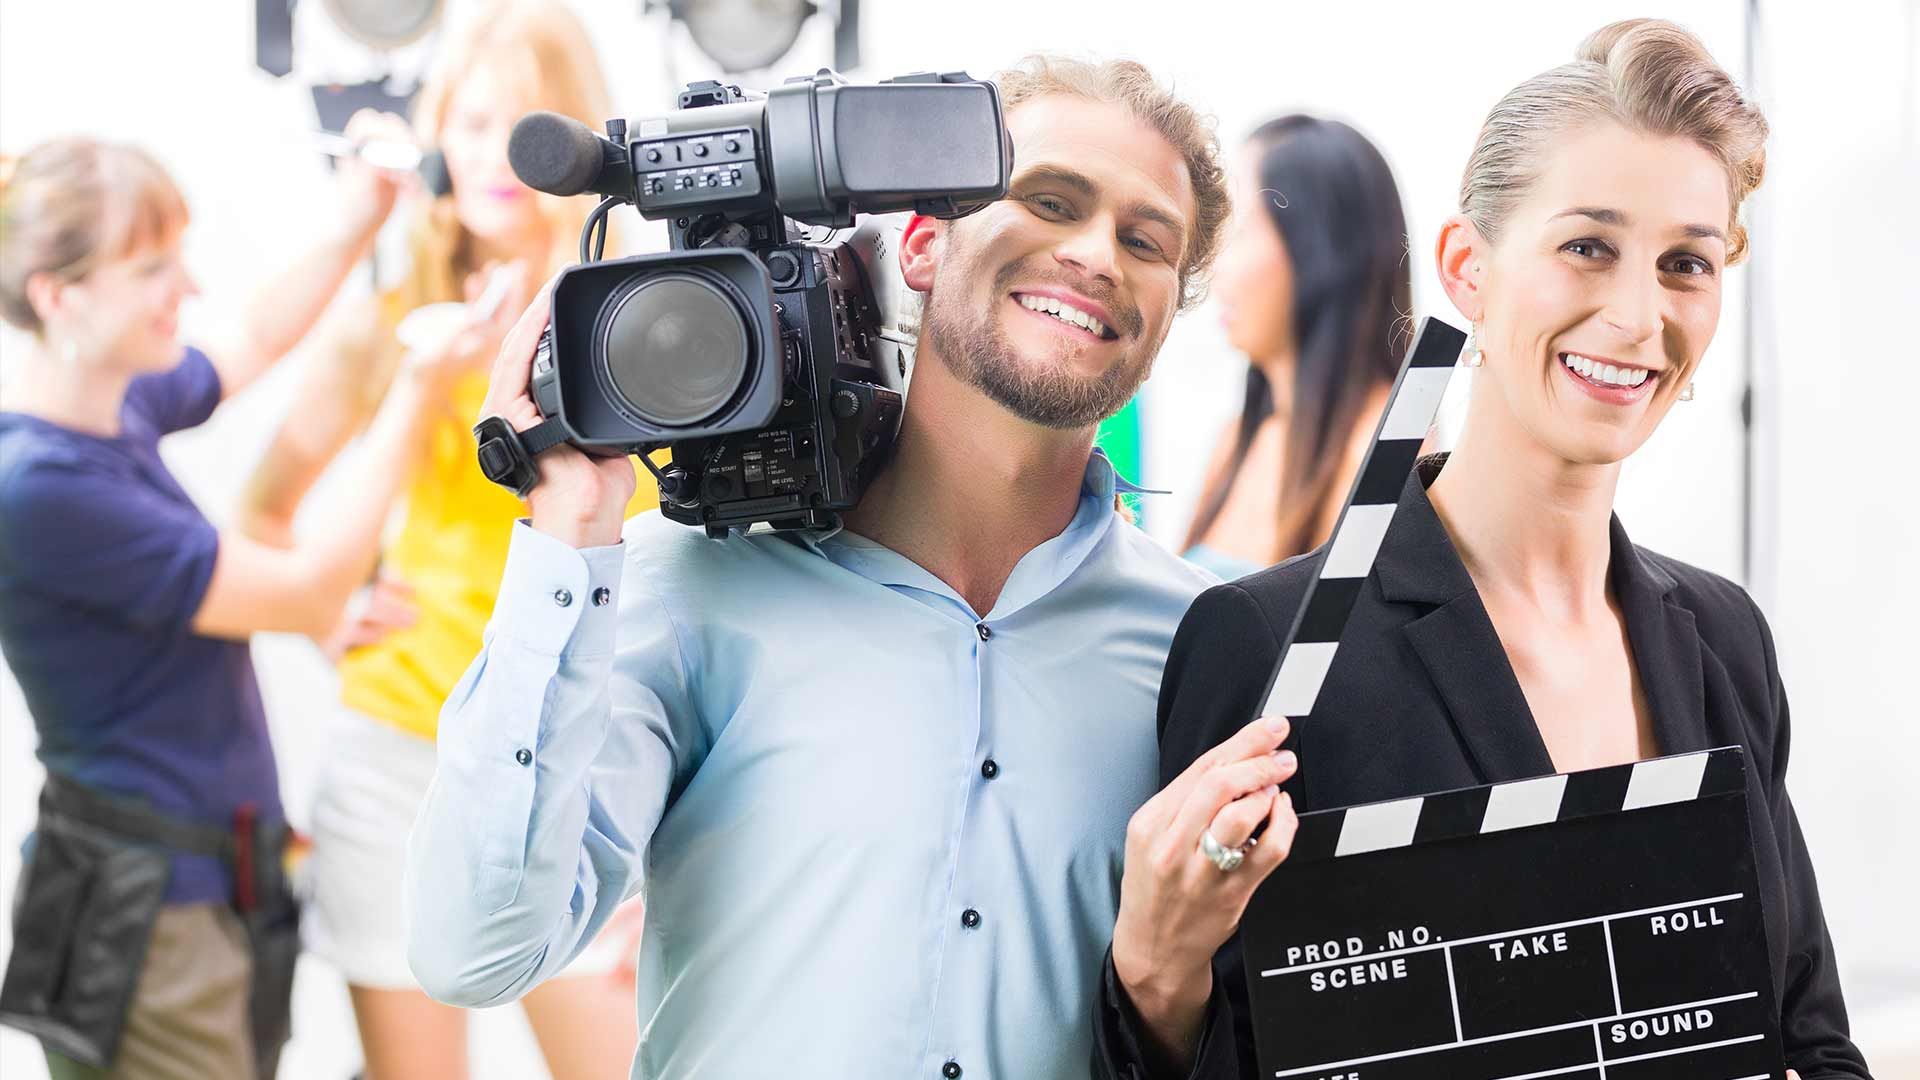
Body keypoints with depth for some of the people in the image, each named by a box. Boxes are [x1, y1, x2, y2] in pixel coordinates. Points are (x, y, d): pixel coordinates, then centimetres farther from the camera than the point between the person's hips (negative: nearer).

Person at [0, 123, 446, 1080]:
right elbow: (311, 595, -19)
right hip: (145, 919, -9)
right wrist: (416, 389, -16)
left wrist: (356, 223, 13)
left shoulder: (119, 405, 4)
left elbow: (254, 342, 27)